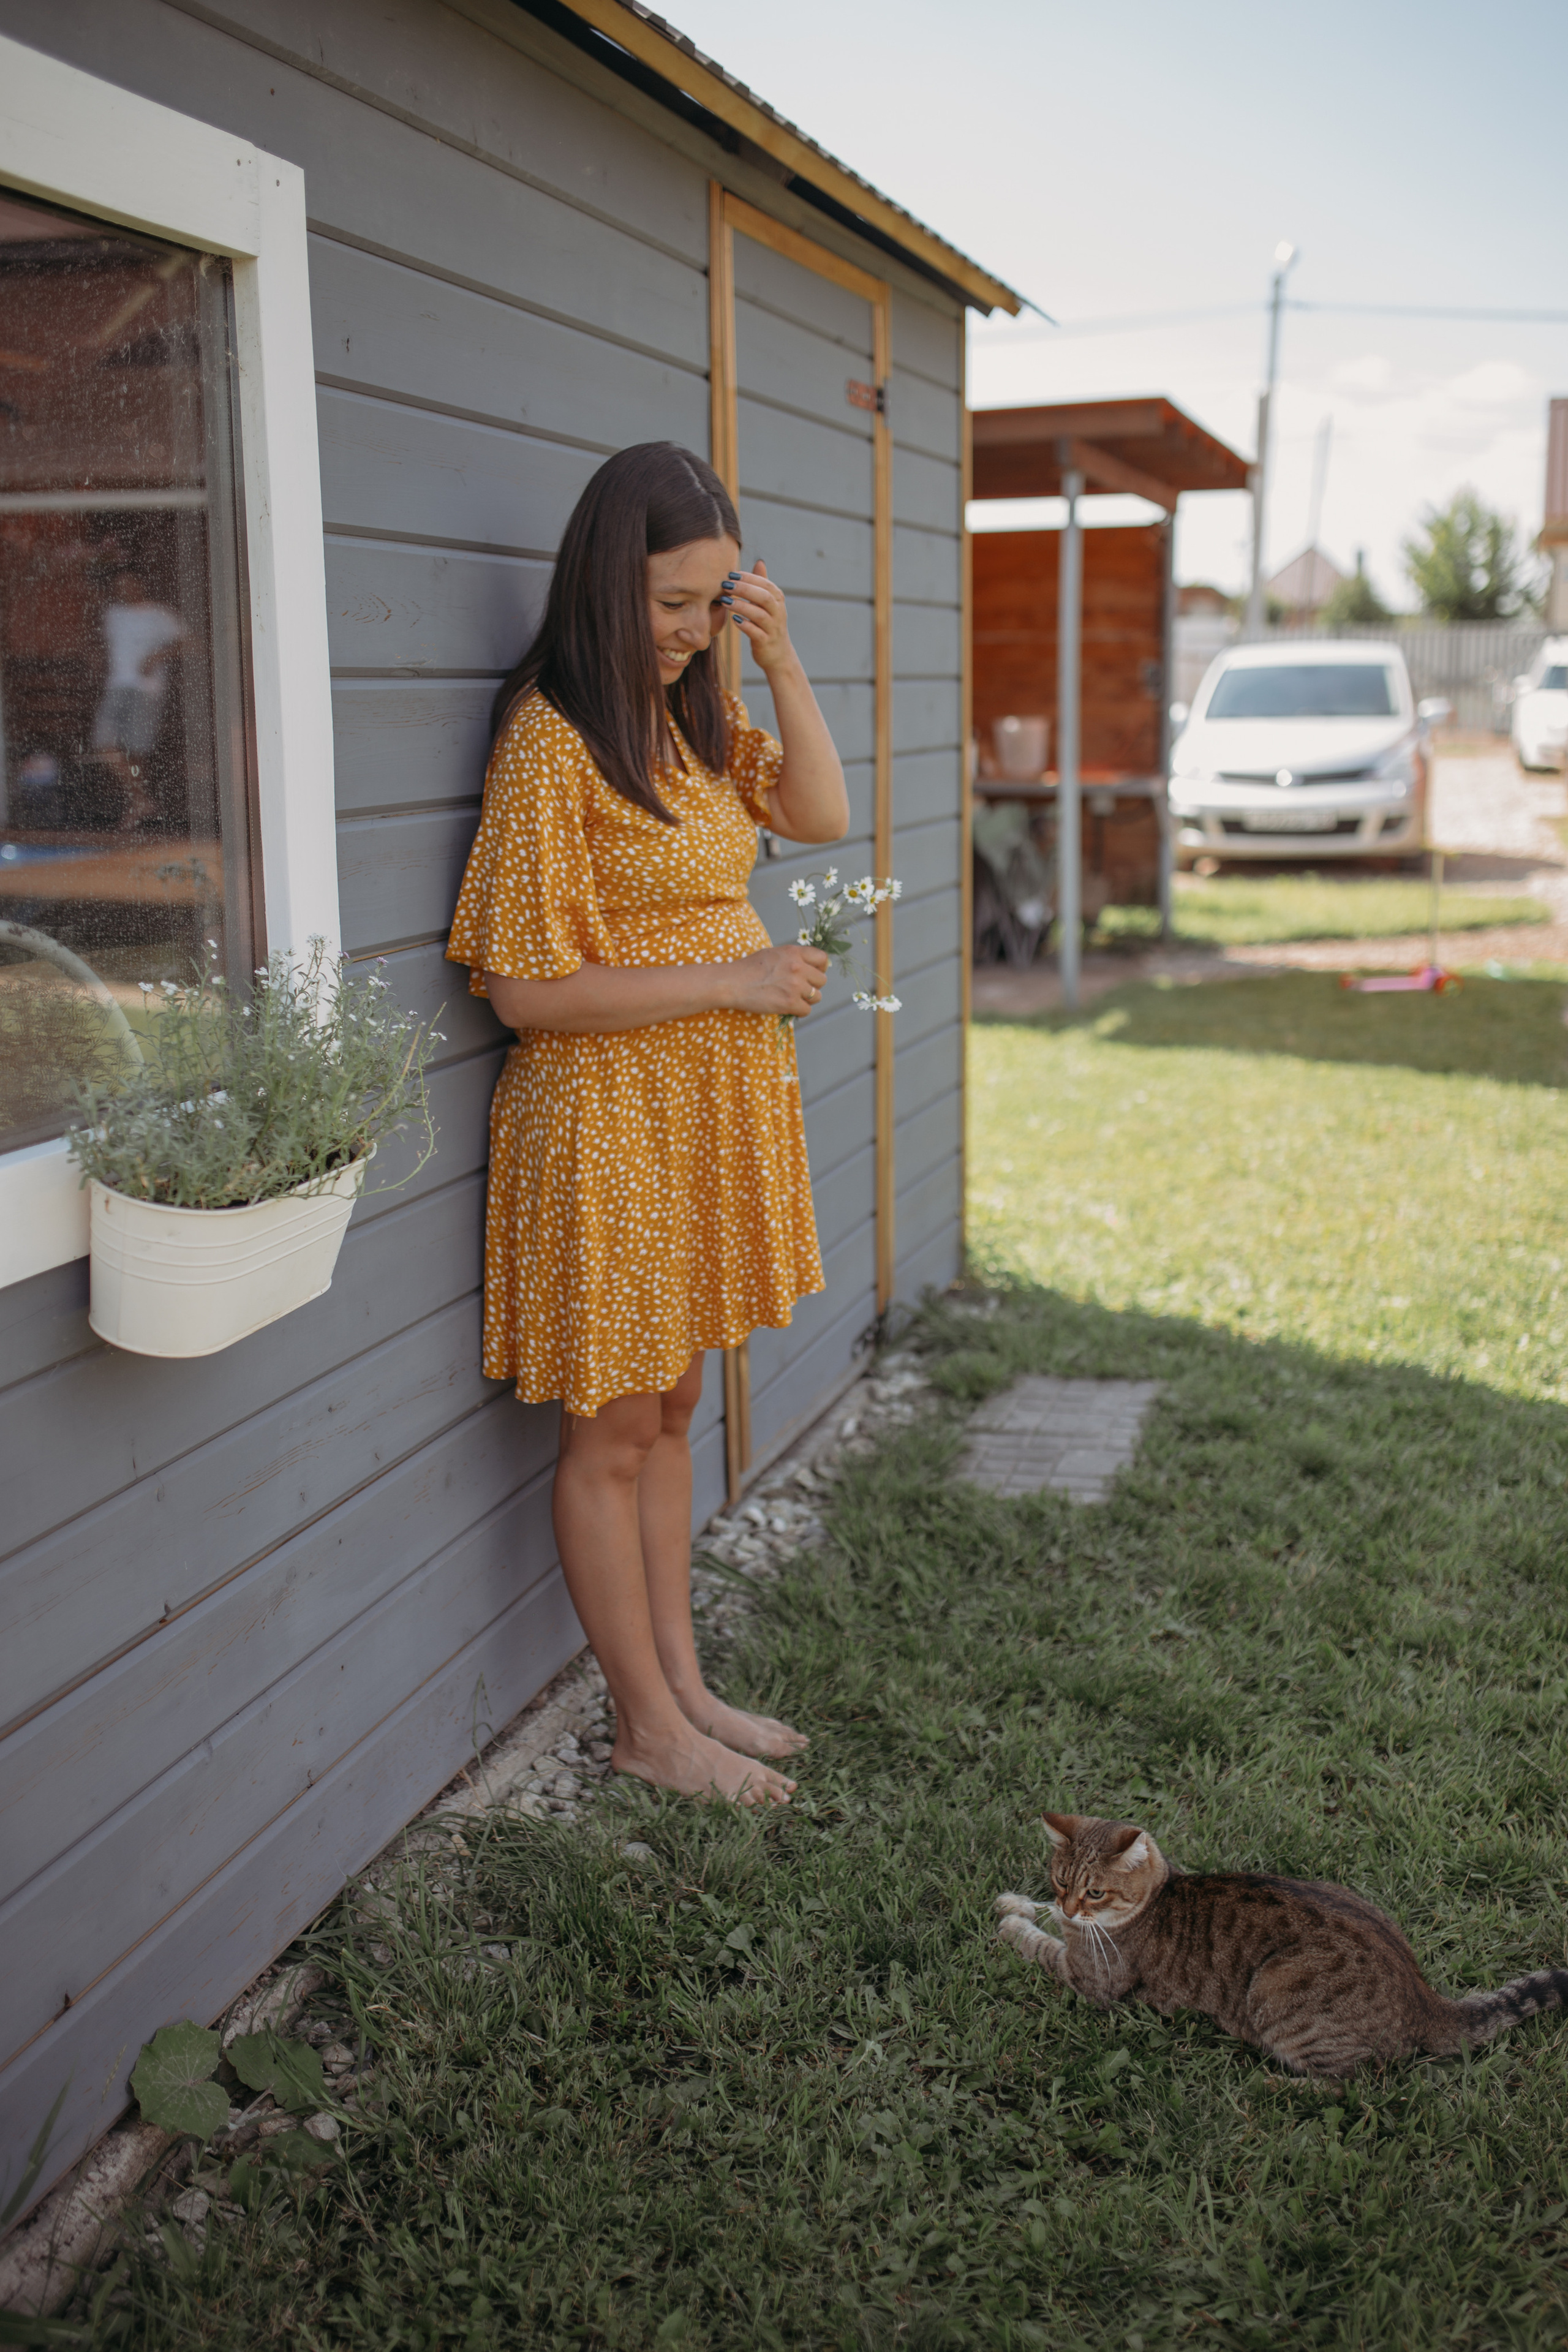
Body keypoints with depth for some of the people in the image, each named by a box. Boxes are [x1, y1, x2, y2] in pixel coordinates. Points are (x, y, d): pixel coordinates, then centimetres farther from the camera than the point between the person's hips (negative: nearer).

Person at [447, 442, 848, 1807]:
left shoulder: (692, 717, 8)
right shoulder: (552, 740, -17)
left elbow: (822, 816, 8)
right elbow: (525, 988, -20)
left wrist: (781, 662, -4)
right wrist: (733, 978, -18)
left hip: (710, 1116, 8)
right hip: (608, 1128, -8)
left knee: (672, 1410, 17)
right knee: (613, 1436, 6)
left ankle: (684, 1684, 31)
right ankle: (649, 1727, 21)